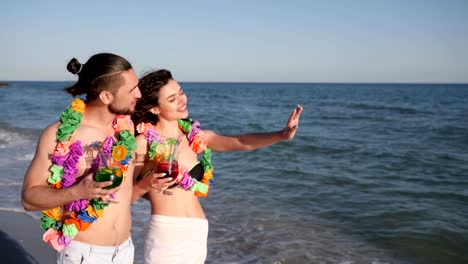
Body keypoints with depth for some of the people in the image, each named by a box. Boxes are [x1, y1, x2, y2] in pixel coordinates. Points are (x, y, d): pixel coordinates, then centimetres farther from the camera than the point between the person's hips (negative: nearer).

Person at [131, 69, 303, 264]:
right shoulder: (145, 142, -10)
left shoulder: (195, 136, 5)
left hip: (198, 234, 5)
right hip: (166, 235, -5)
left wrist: (282, 135, -15)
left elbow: (241, 142, -3)